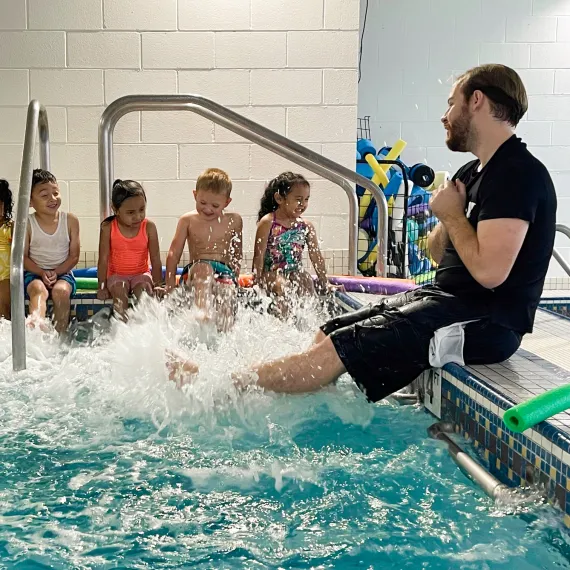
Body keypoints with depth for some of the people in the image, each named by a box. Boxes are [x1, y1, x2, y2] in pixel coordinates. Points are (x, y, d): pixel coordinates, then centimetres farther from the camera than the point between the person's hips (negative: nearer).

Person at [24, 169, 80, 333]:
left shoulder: (70, 220, -3)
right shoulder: (26, 224, -5)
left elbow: (74, 256, -1)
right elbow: (23, 257, -2)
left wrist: (56, 272, -15)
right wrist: (42, 273, -18)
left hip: (62, 272, 1)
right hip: (35, 273, -1)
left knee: (61, 291, -30)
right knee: (38, 290, -32)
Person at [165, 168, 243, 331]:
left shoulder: (234, 221, 8)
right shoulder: (188, 220, 6)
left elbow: (237, 253, 18)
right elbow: (174, 253, 6)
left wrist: (234, 276, 8)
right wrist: (170, 285, -1)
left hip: (225, 272, 2)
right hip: (195, 273, -2)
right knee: (204, 268, -40)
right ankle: (203, 313, -58)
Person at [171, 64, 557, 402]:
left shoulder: (518, 173, -16)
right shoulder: (475, 172, 16)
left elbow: (489, 271, -26)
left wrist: (452, 214, -11)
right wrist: (448, 216, -2)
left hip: (486, 321, -10)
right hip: (446, 298, 10)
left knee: (333, 352, -15)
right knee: (326, 336, 4)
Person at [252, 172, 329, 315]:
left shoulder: (307, 226, 5)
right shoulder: (268, 222, -7)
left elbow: (316, 257, 8)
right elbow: (259, 255, -8)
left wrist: (324, 283, 7)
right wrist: (258, 280, -13)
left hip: (295, 272, 4)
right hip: (270, 272, -4)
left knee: (308, 283, -26)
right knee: (283, 286, -32)